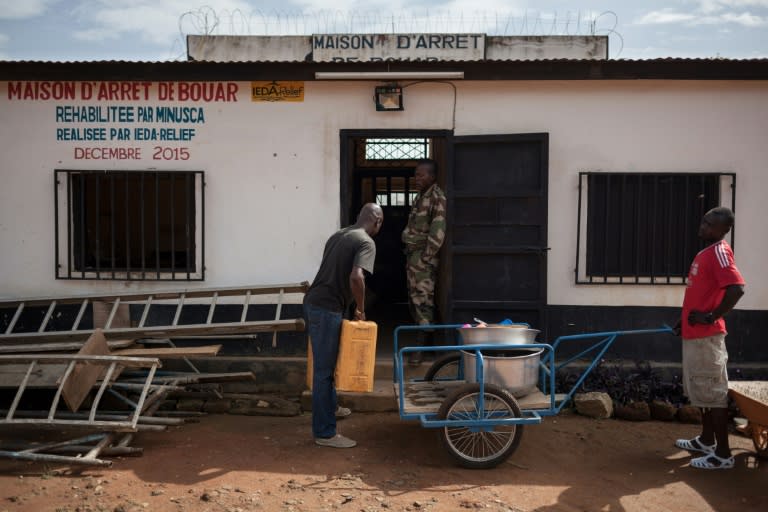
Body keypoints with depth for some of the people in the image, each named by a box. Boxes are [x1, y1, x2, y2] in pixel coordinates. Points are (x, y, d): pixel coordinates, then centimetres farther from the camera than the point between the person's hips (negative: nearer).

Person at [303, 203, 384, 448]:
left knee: (326, 363, 25)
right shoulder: (366, 242, -12)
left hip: (313, 303, 9)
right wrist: (361, 309, -12)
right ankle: (324, 433, 4)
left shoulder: (338, 235, 15)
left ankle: (330, 406, 44)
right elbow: (356, 278, -27)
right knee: (324, 369, -3)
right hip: (327, 309, -9)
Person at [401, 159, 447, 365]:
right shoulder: (421, 196, 15)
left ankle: (421, 347, -4)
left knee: (423, 300, -8)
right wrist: (410, 252, 16)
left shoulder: (437, 197, -13)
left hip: (423, 257, -10)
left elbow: (438, 230, -20)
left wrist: (426, 256, -17)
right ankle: (421, 341, 23)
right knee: (414, 299, 13)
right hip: (412, 254, 10)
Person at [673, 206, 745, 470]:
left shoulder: (719, 252, -15)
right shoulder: (705, 253, 16)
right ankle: (706, 440, 29)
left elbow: (737, 288, -27)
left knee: (713, 392, -5)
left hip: (706, 335, -10)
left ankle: (722, 454, 2)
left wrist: (712, 317, -21)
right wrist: (684, 319, 22)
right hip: (695, 333, 10)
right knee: (702, 389, 17)